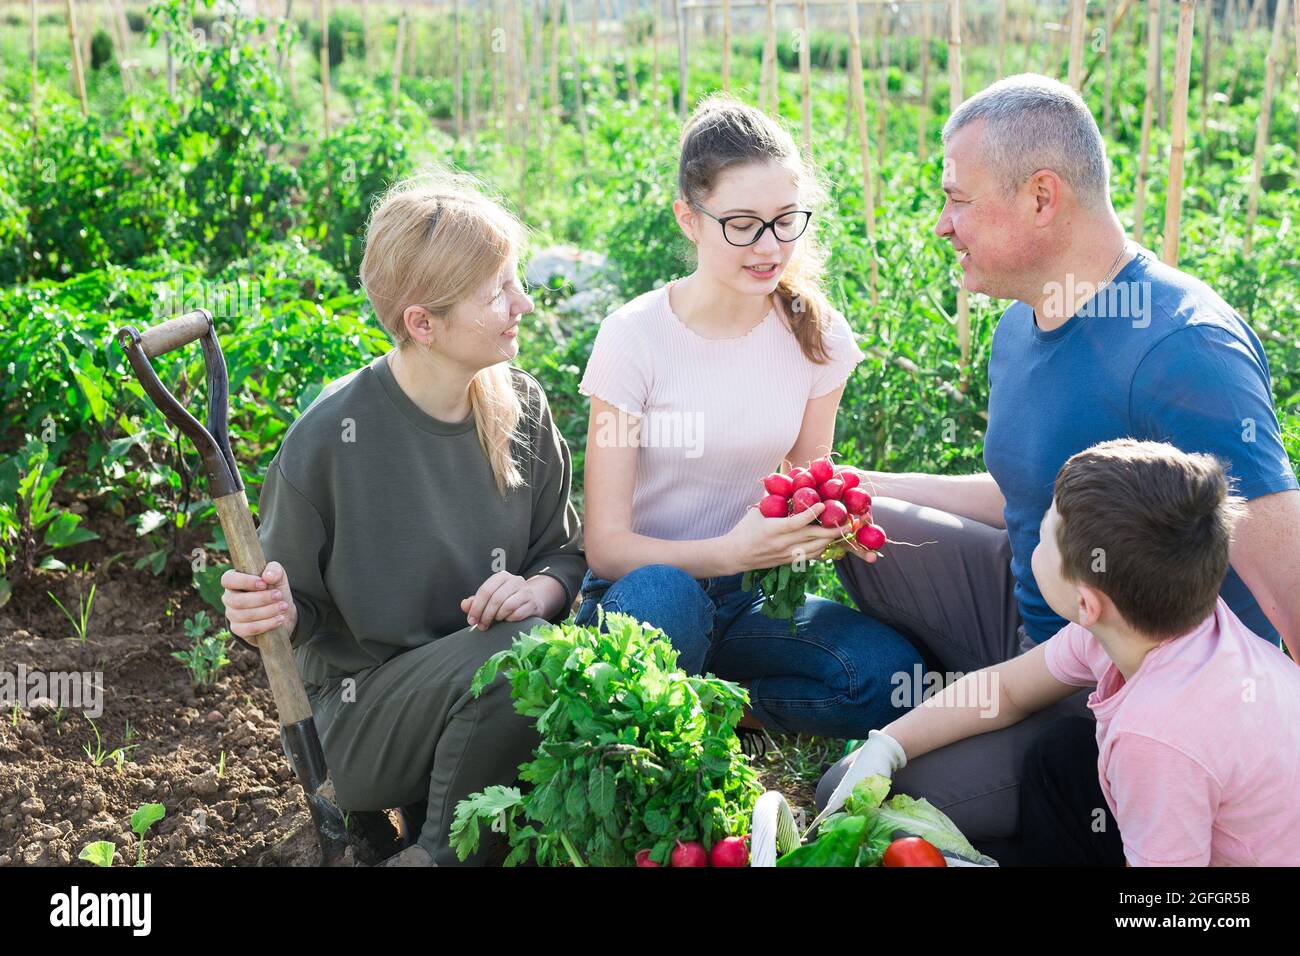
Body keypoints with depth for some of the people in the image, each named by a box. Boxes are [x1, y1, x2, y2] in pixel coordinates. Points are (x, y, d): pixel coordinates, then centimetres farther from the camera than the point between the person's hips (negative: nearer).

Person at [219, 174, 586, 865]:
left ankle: (437, 790, 5)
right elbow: (297, 608, -4)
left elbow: (565, 549, 8)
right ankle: (447, 850, -6)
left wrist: (539, 590, -15)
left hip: (483, 689, 5)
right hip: (359, 716, -5)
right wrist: (269, 612, -27)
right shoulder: (329, 439, -17)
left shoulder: (520, 407, -2)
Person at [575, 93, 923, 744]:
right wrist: (728, 552, -33)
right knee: (662, 595, -39)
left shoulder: (815, 333, -3)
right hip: (645, 587, -3)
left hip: (749, 597, 4)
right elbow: (606, 545, -15)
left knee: (891, 674, -24)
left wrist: (824, 522, -15)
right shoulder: (634, 337, -14)